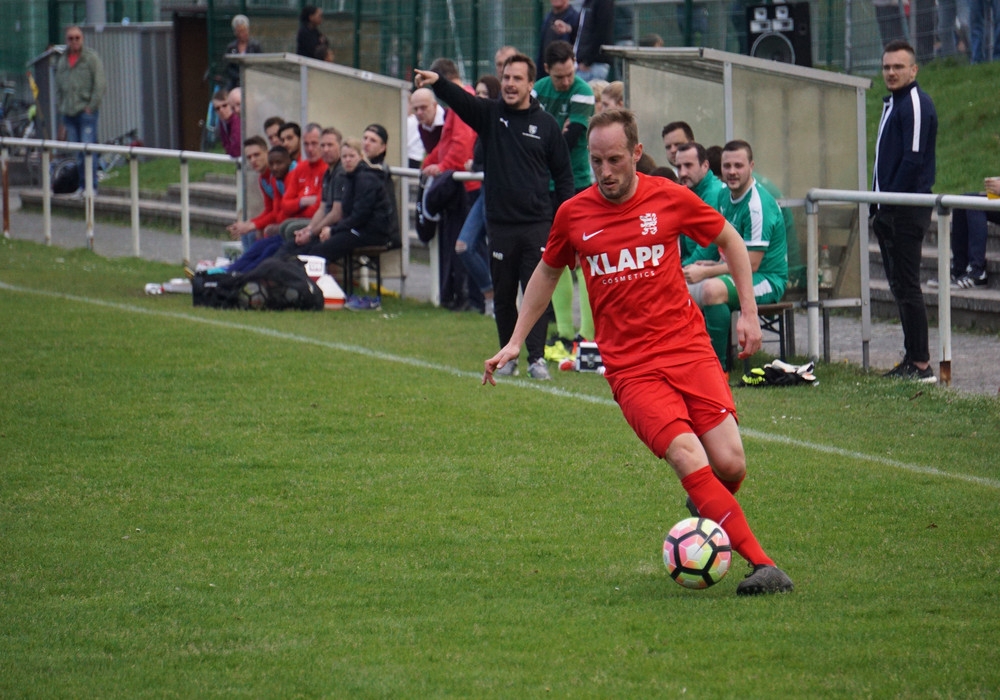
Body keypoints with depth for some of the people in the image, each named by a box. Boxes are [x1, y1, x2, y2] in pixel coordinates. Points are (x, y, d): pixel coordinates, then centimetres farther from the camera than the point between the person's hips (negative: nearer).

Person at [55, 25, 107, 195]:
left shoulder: (91, 58, -3)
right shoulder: (62, 61, 16)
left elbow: (100, 85, -7)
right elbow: (58, 87, 23)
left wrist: (91, 107, -10)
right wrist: (61, 108, 13)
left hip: (86, 112, -6)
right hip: (69, 114, 6)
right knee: (77, 152, 6)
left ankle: (92, 186, -9)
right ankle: (83, 184, 11)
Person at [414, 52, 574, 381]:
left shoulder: (546, 124, 4)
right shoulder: (489, 114, 4)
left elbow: (563, 175, 9)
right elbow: (460, 99, -16)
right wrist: (437, 83, -37)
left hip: (537, 225, -1)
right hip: (500, 224, 1)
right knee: (503, 295, 7)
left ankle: (536, 358, -3)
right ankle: (508, 356, 18)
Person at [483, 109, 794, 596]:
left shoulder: (669, 199, 0)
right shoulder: (573, 214, 2)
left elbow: (729, 241, 15)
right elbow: (548, 272, 22)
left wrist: (749, 313, 9)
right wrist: (515, 342, 22)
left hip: (688, 350, 1)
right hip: (631, 368, -1)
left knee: (730, 464, -10)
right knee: (688, 458, -21)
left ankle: (707, 513, 27)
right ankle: (762, 565, -23)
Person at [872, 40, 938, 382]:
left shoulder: (916, 104, -12)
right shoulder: (891, 103, 19)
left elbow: (914, 159, -20)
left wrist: (890, 202, -19)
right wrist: (878, 204, 16)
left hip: (908, 212, -10)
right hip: (891, 211, 10)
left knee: (907, 286, -9)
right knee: (900, 286, 12)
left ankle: (921, 365, -8)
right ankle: (913, 359, 16)